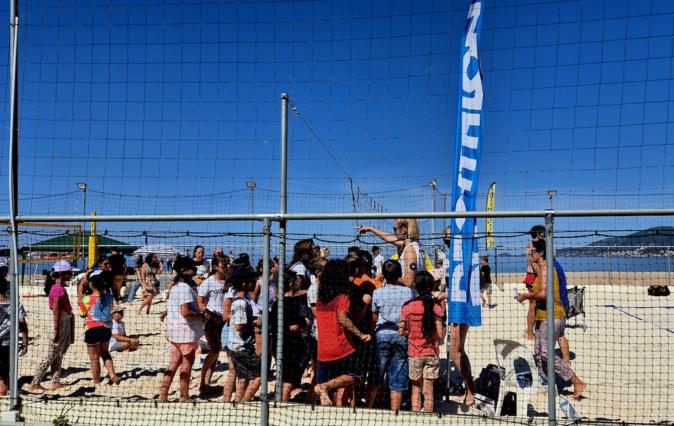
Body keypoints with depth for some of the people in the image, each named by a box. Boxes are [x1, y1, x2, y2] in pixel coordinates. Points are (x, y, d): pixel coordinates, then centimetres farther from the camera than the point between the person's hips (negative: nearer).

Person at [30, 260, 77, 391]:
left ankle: (56, 382, 18)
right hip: (61, 324, -10)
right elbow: (56, 311, -21)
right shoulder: (59, 289, -19)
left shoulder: (59, 287, 10)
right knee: (51, 356, -3)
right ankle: (35, 383, 2)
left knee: (58, 355, 13)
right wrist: (56, 331, -21)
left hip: (66, 323, 10)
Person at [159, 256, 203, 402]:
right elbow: (185, 312, -26)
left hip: (174, 329, 9)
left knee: (174, 362, 13)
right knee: (187, 363, 3)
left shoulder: (175, 287, 14)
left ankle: (163, 394, 12)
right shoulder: (186, 288, -18)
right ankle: (184, 396, 12)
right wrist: (201, 316, -12)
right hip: (186, 330, -9)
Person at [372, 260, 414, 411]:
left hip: (382, 334, 0)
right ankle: (395, 411, 7)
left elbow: (374, 317, 5)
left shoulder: (378, 293, -3)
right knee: (398, 380, 6)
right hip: (402, 335, 1)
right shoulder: (408, 292, -3)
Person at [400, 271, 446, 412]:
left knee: (416, 388, 13)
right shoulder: (436, 308, -8)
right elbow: (441, 335, -10)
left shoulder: (408, 307, -8)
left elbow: (401, 332, -6)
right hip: (431, 353, 0)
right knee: (428, 390, 5)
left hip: (414, 354, 0)